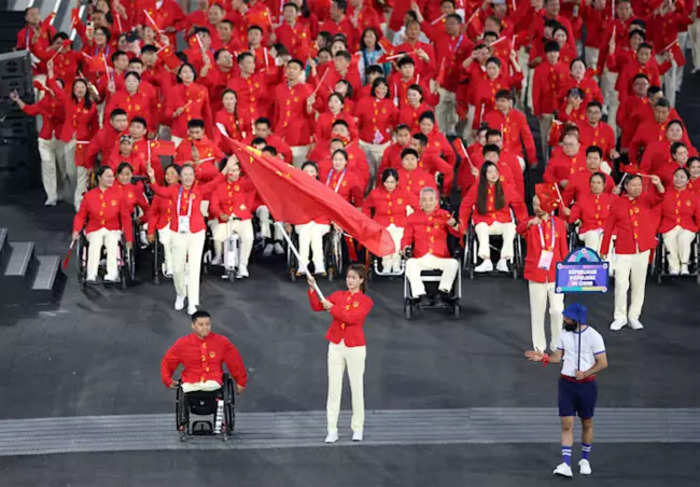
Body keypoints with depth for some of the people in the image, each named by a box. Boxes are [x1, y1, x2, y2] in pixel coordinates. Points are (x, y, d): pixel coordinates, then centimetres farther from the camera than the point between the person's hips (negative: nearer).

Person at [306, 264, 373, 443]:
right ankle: (332, 430, 1)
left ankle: (358, 428, 13)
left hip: (355, 348, -3)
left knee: (356, 387, 3)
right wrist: (312, 288, -10)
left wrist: (332, 308, -16)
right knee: (334, 387, 1)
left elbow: (351, 318, -17)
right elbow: (317, 306, 1)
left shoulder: (366, 301, -3)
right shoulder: (338, 295, 9)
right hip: (336, 346, 3)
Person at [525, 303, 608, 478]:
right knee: (566, 424, -5)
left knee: (587, 424, 11)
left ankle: (585, 460, 28)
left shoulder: (594, 336, -11)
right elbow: (558, 356, 13)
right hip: (566, 384, 3)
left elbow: (603, 363, -11)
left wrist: (585, 374, -22)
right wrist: (544, 358, -5)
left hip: (587, 385, -3)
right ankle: (566, 465, -9)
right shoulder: (565, 334, 3)